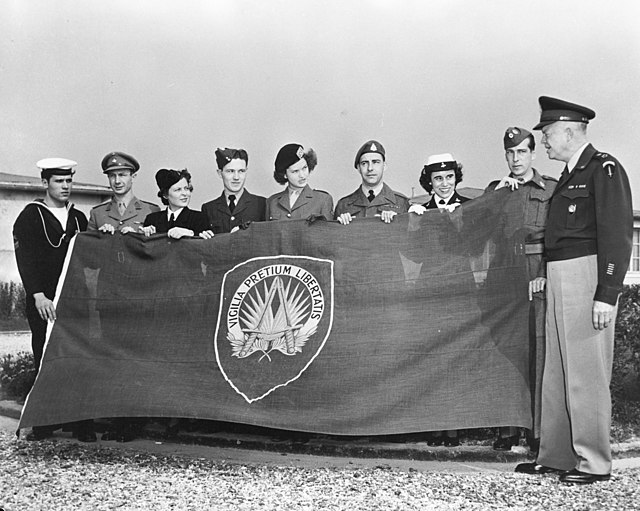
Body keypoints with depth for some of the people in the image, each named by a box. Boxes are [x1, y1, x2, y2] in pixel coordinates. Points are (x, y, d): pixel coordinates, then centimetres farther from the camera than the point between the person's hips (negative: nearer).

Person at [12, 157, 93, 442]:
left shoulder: (79, 219, 15)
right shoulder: (30, 217, 2)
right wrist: (38, 295, -19)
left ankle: (82, 423, 4)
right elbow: (25, 259, -8)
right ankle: (44, 423, 12)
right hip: (43, 301, -3)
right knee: (46, 362, 1)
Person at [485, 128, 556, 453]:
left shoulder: (552, 189, 9)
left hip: (538, 279, -2)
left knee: (538, 352, -5)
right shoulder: (494, 189, 16)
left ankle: (538, 431, 2)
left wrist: (546, 274, -8)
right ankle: (507, 428, 8)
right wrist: (497, 194, -5)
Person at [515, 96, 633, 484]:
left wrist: (607, 295, -20)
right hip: (559, 279, 9)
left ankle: (594, 463, 7)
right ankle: (557, 456, 21)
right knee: (557, 372, 11)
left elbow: (618, 234, -15)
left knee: (586, 373, -4)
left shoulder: (604, 168, -7)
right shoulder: (569, 175, 19)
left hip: (588, 276, -9)